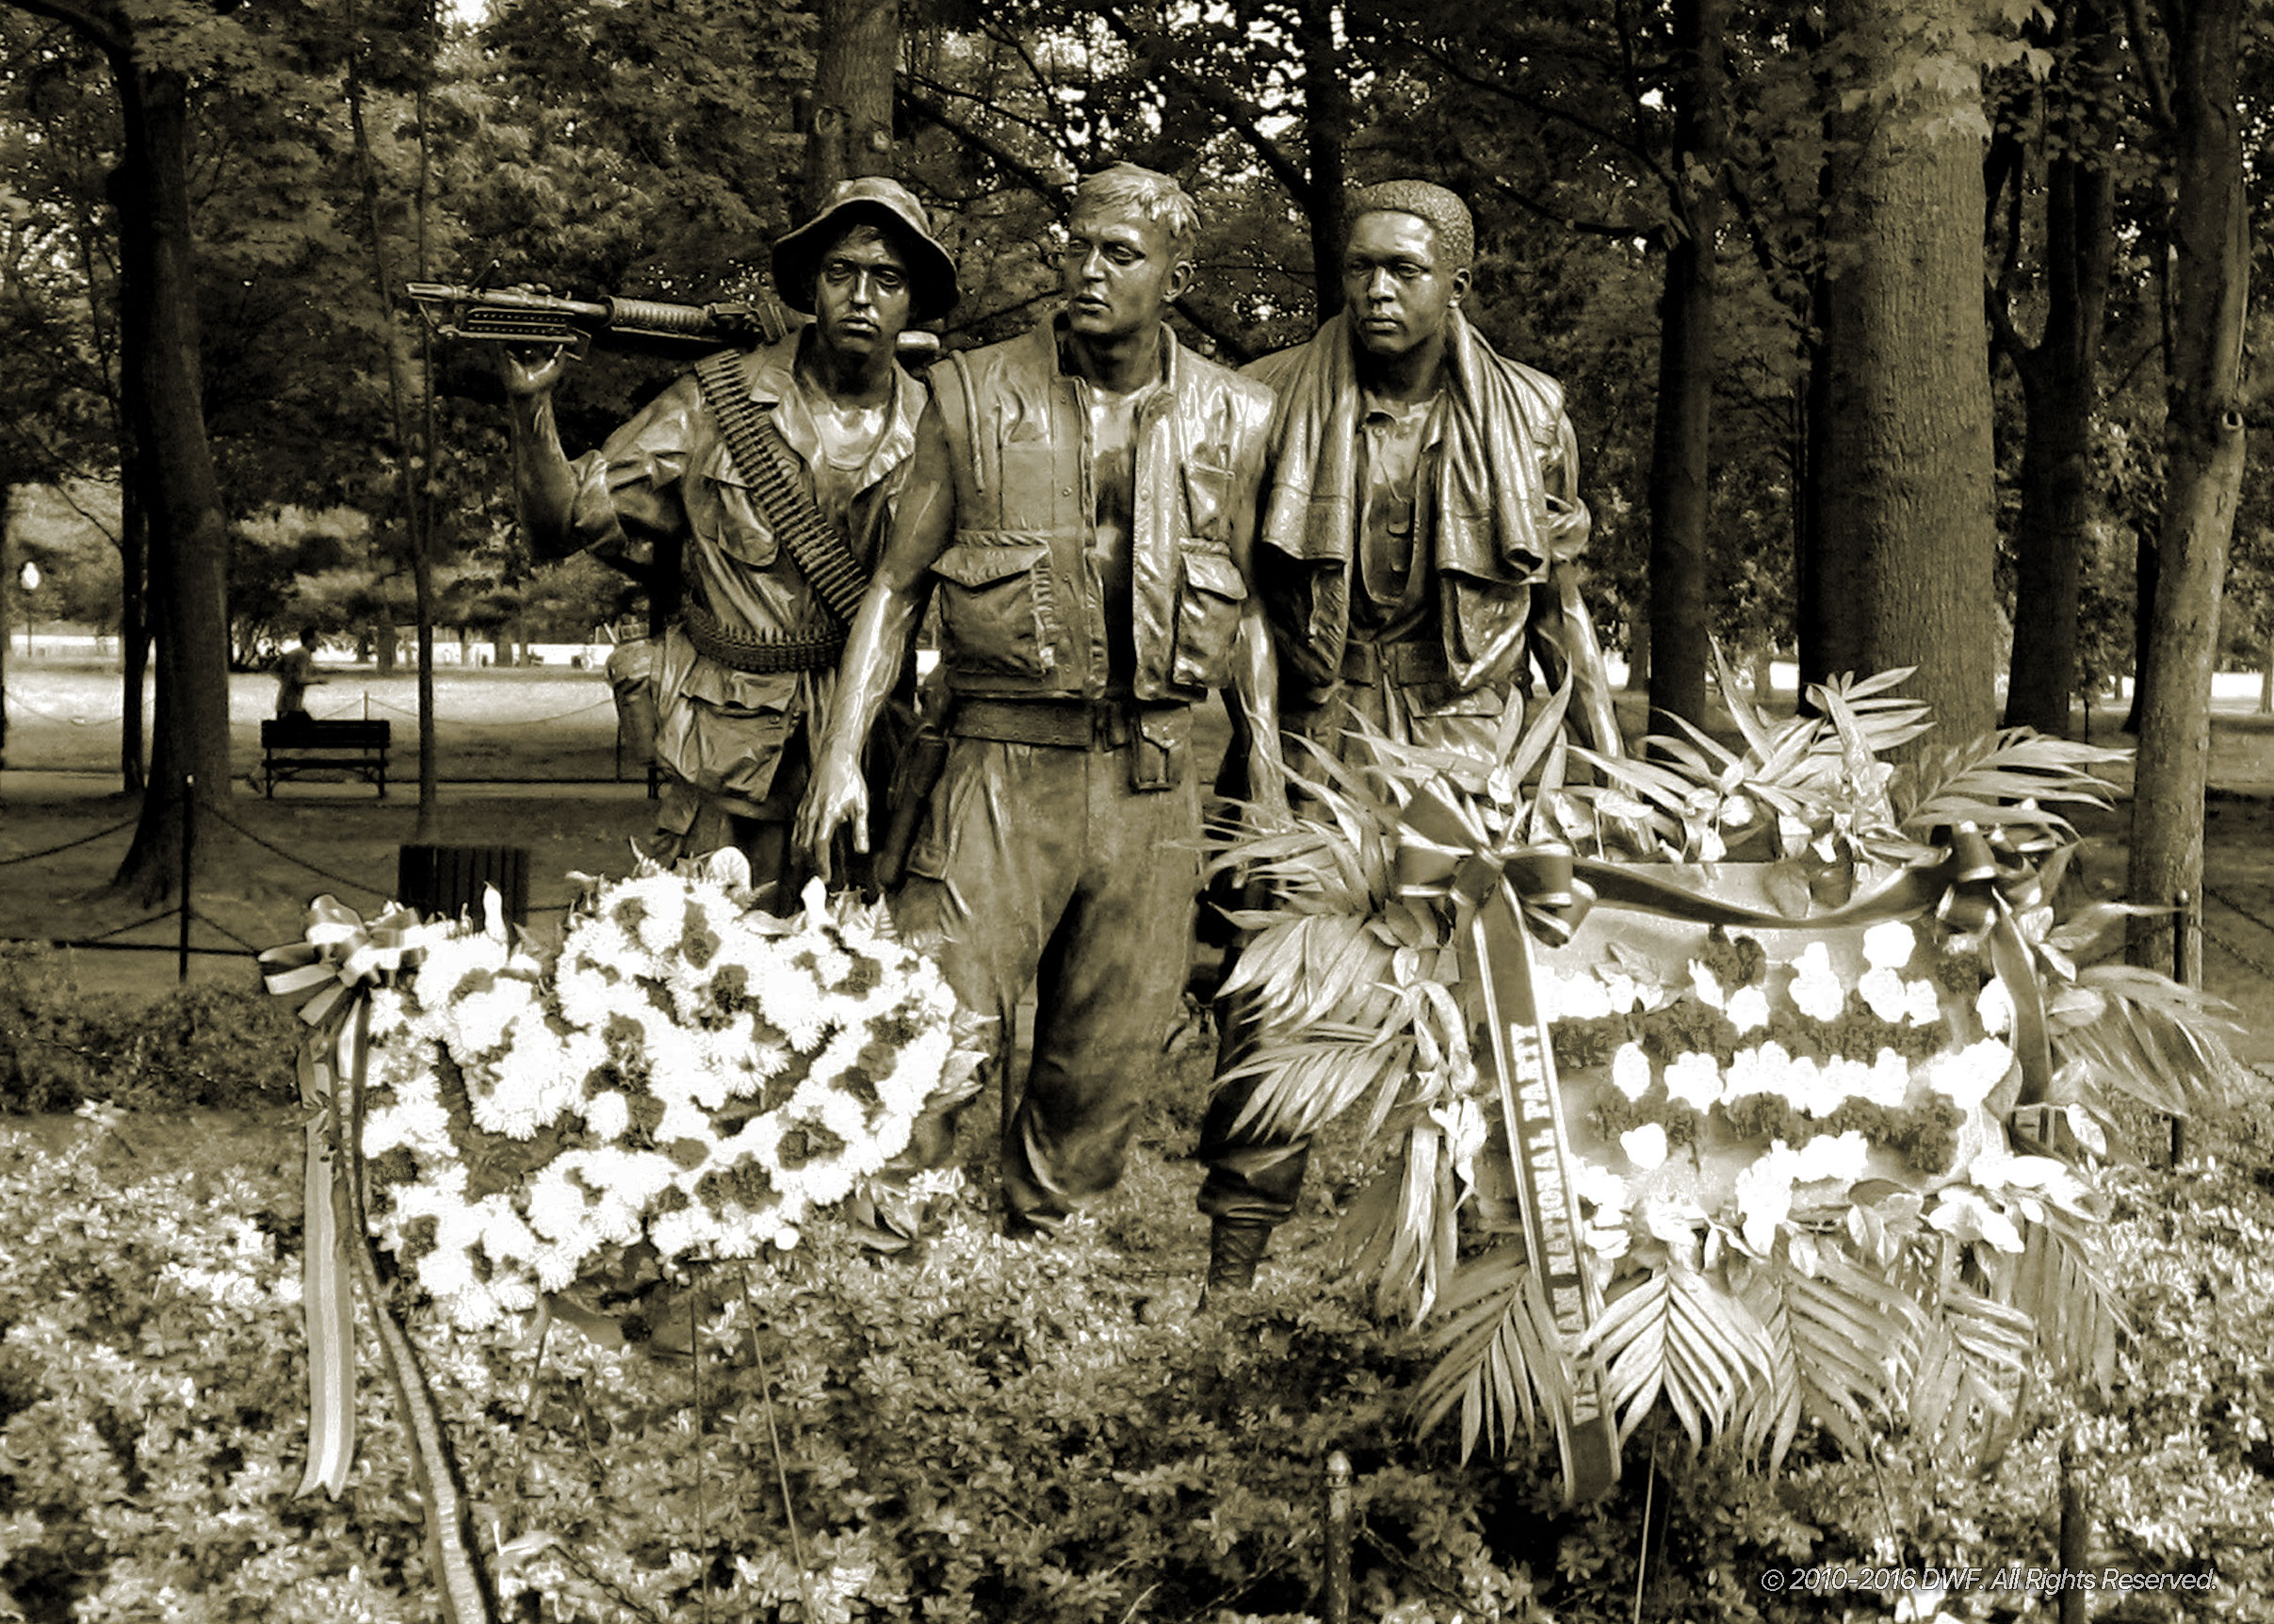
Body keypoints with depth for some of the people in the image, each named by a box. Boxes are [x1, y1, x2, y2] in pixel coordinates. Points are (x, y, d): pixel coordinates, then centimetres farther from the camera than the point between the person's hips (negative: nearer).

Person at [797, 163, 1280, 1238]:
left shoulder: (1235, 422, 7)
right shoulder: (973, 400, 2)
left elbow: (1249, 613, 15)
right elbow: (896, 586, 6)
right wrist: (841, 750, -4)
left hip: (1155, 781, 2)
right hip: (1003, 766, -2)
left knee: (1110, 1062, 8)